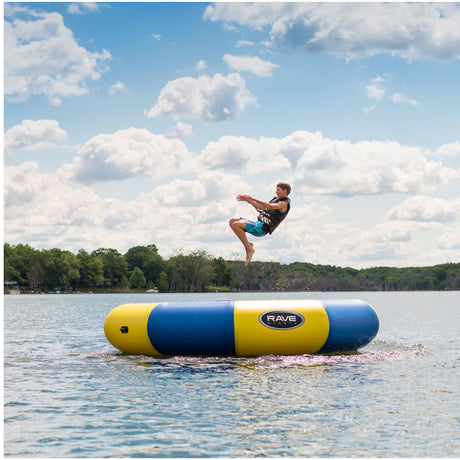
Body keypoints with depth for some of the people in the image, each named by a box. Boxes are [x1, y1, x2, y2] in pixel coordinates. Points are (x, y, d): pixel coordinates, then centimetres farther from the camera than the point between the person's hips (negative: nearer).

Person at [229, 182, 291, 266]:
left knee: (236, 225, -25)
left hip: (261, 228, -10)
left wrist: (252, 199, -32)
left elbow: (270, 206, -27)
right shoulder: (277, 199, 23)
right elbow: (261, 207, 32)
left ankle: (249, 249, -17)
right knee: (232, 221, 3)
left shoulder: (284, 203, -8)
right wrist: (247, 200, 22)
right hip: (258, 224, 10)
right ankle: (248, 244, 4)